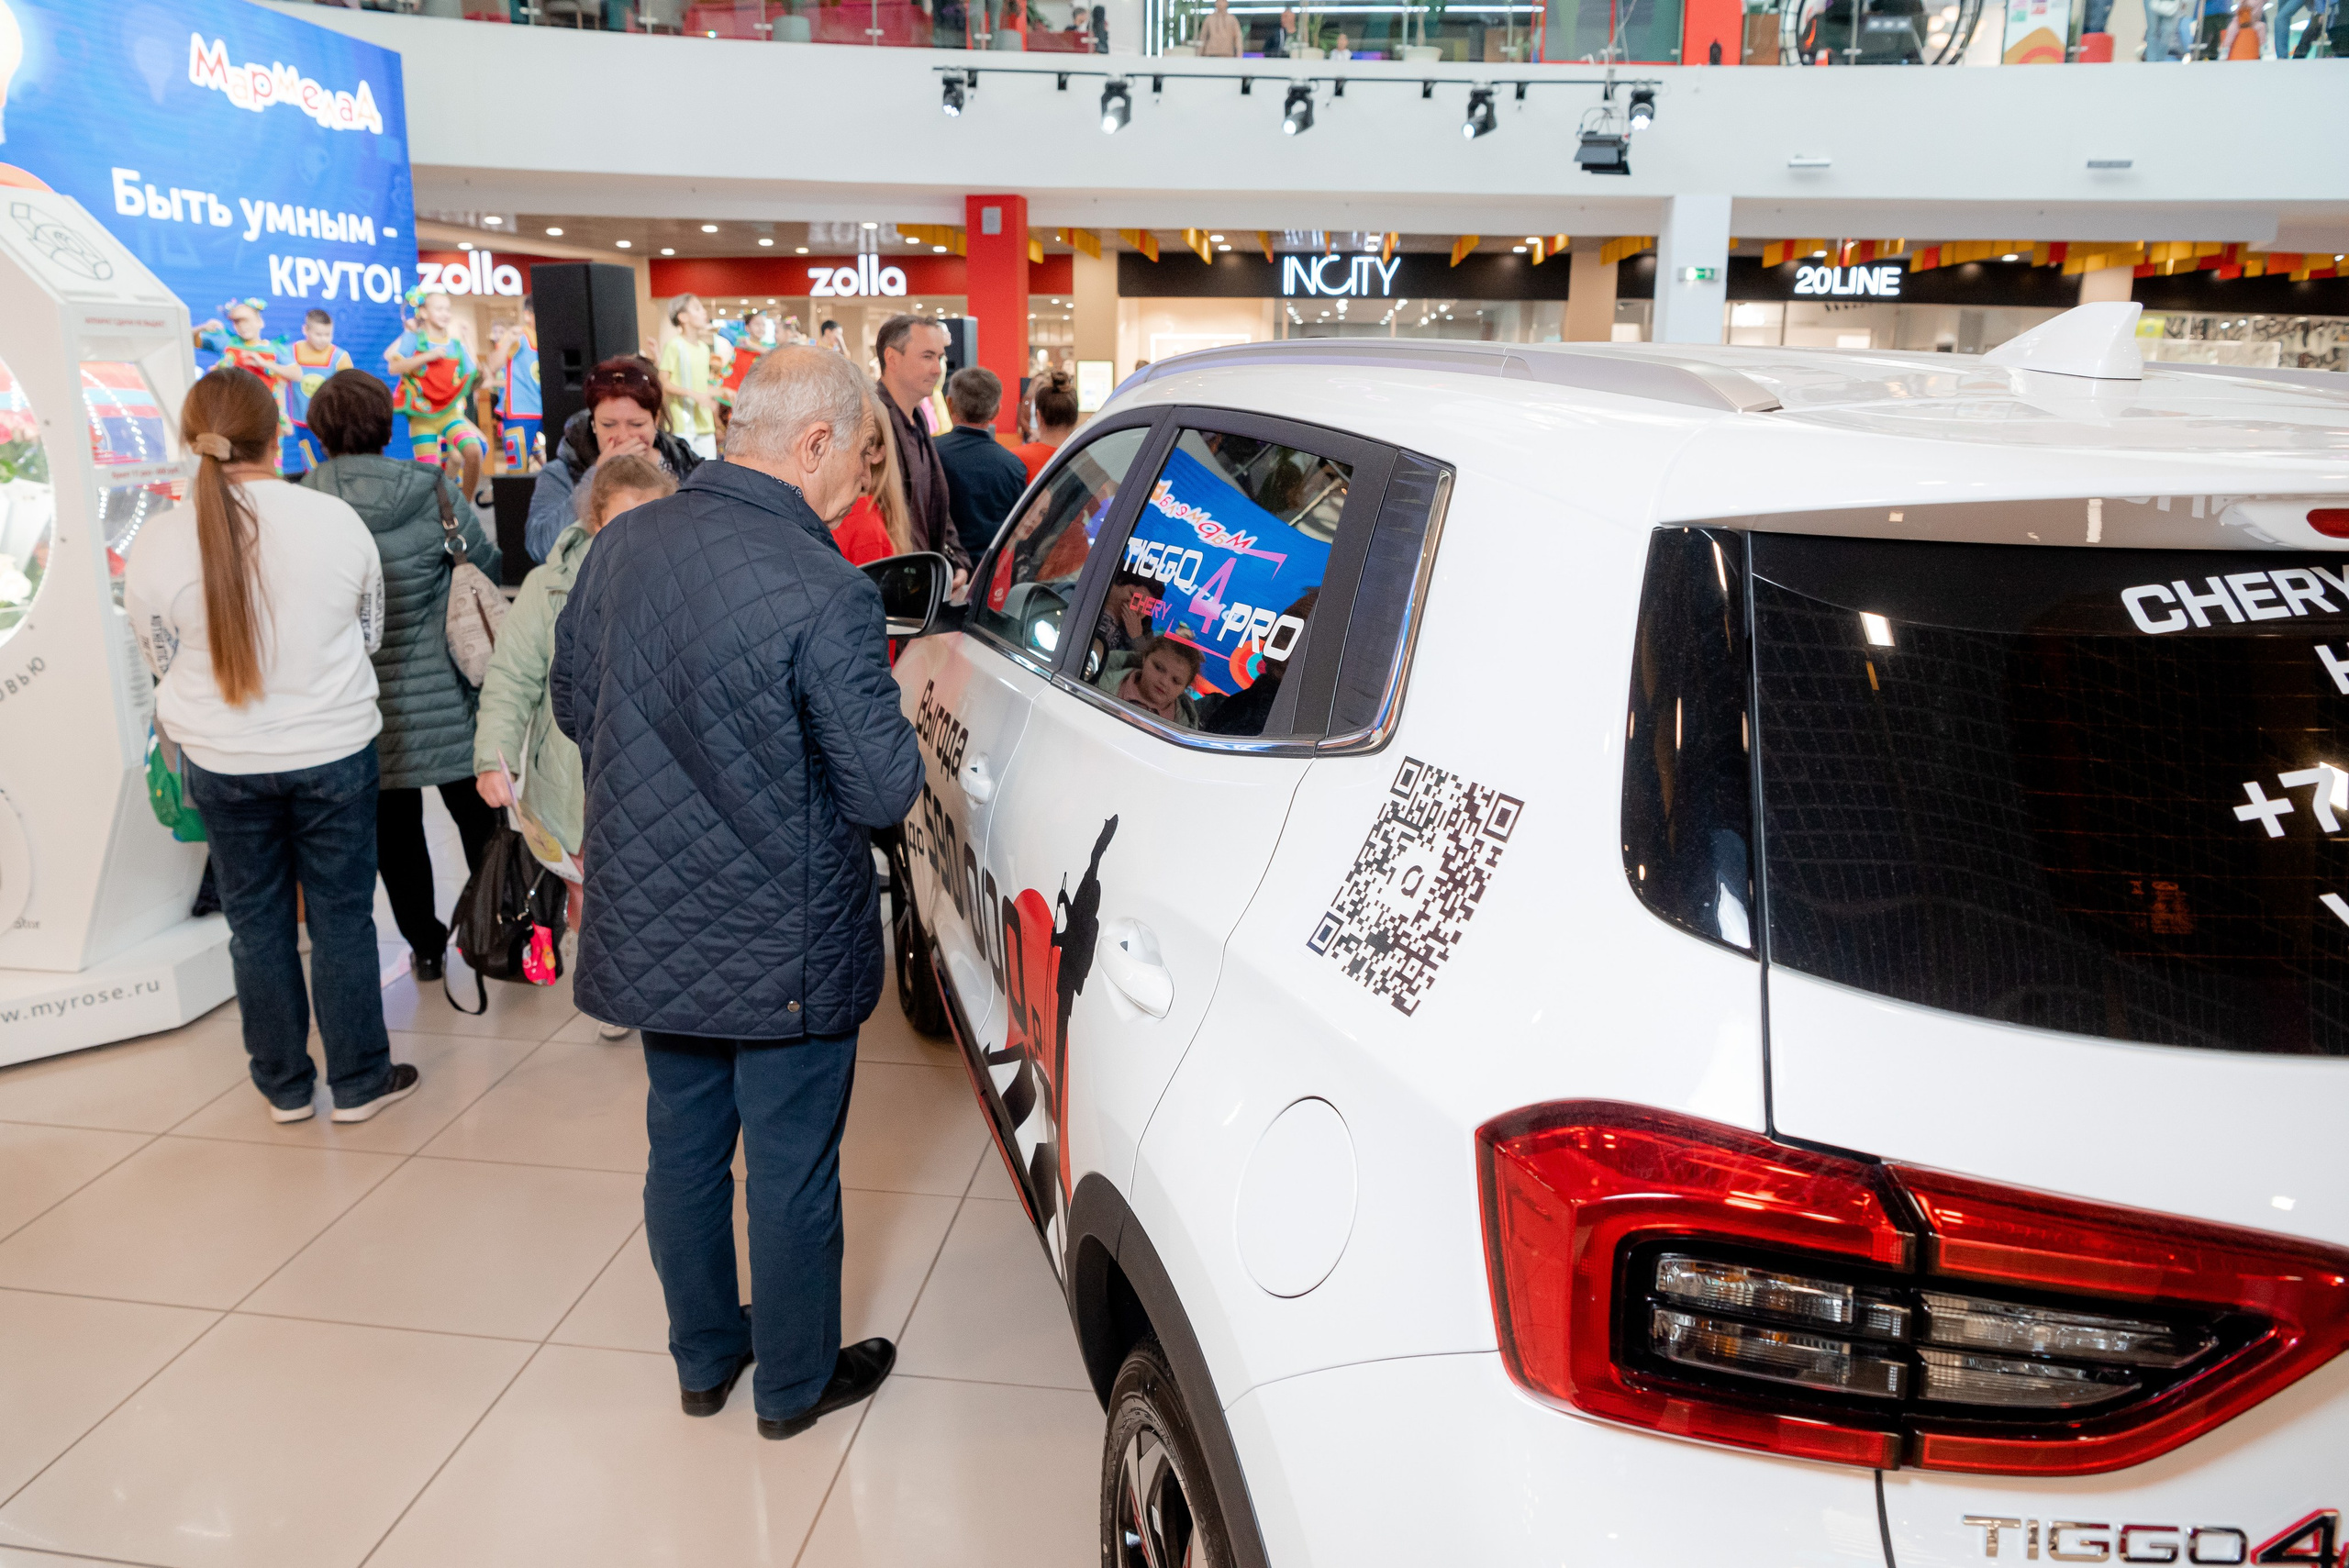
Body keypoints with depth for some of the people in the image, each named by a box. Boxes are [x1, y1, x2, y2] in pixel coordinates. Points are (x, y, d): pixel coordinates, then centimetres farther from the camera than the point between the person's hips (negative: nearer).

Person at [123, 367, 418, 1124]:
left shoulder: (158, 543, -10)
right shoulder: (336, 520, -12)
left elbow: (162, 658, 5)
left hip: (223, 763, 1)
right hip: (333, 749, -1)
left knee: (256, 922, 15)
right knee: (342, 917, 10)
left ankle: (286, 1085, 28)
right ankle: (359, 1082, 20)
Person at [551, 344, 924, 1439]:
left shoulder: (621, 546, -3)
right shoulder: (825, 594, -25)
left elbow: (574, 706, 9)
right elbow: (884, 792, -20)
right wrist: (889, 711, -1)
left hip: (651, 925, 7)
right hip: (782, 947, -6)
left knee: (683, 1144, 22)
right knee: (791, 1168, 12)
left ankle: (702, 1360, 41)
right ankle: (794, 1383, 33)